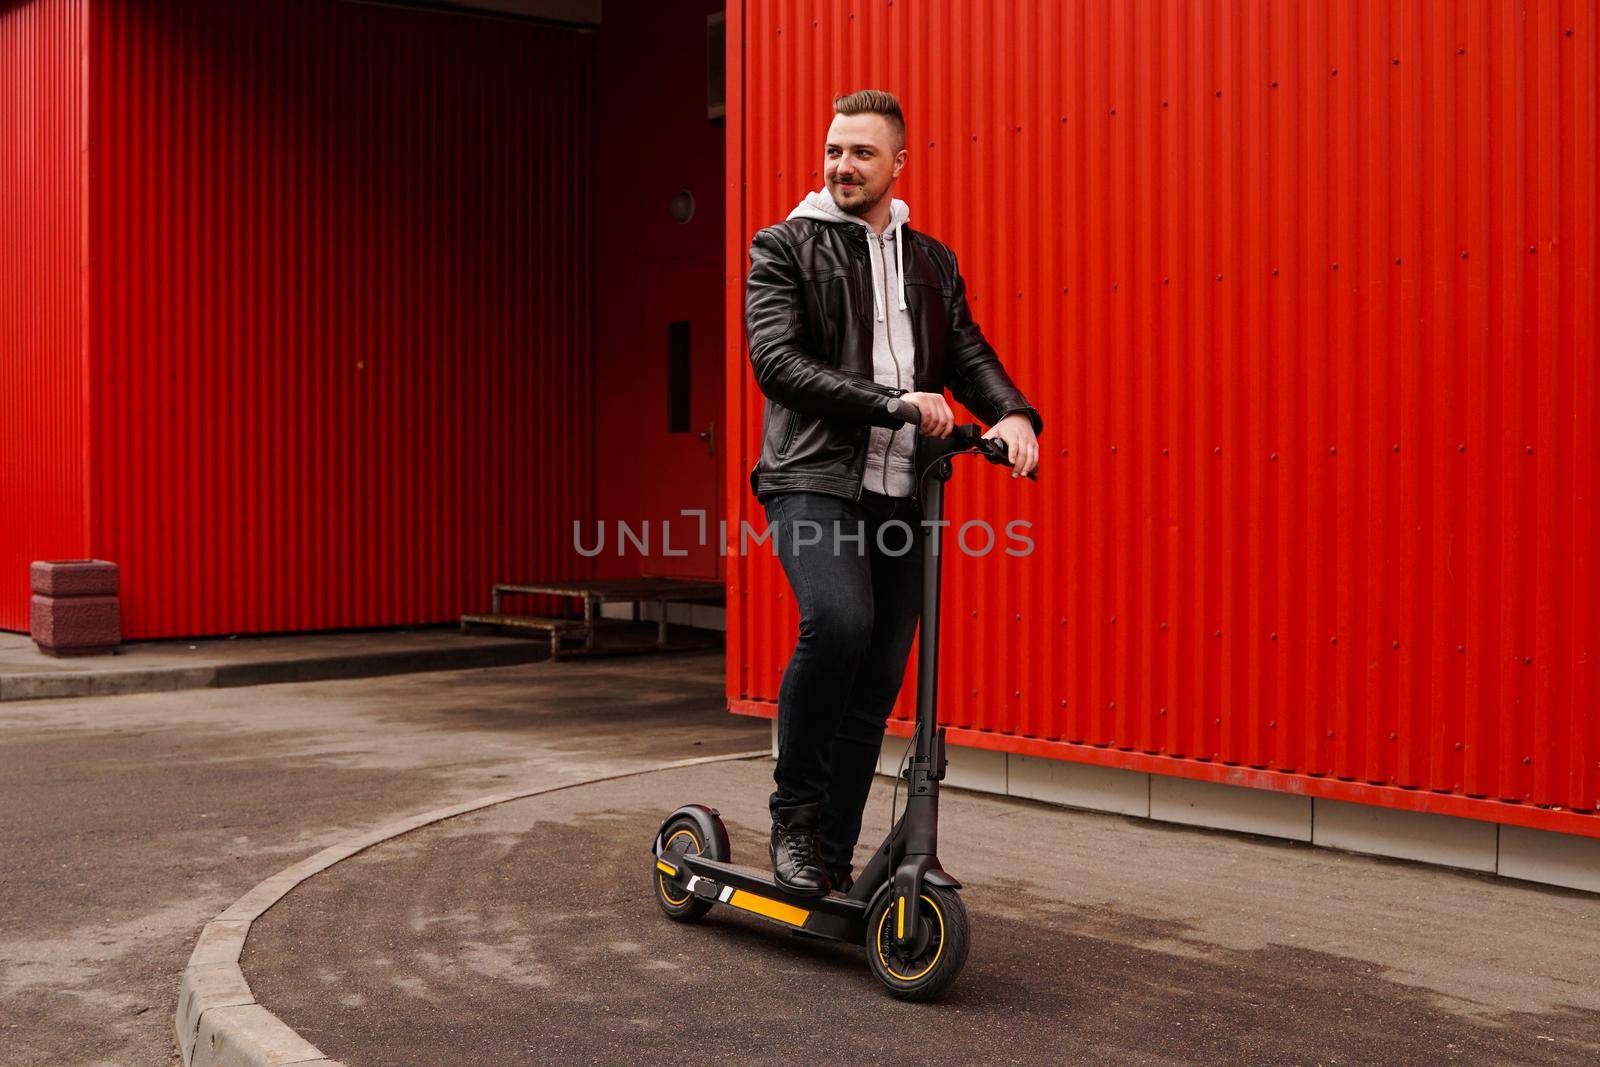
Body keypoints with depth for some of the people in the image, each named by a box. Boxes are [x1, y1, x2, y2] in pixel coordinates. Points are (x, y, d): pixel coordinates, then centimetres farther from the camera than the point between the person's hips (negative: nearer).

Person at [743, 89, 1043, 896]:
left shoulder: (932, 263, 19)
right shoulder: (785, 248, 4)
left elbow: (968, 354, 12)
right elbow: (777, 360, -9)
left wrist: (1012, 413, -11)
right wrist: (888, 402, -21)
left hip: (899, 491, 5)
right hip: (813, 480, -5)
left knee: (876, 686, 4)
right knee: (837, 620, -30)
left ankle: (832, 862, 16)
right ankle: (794, 815, -10)